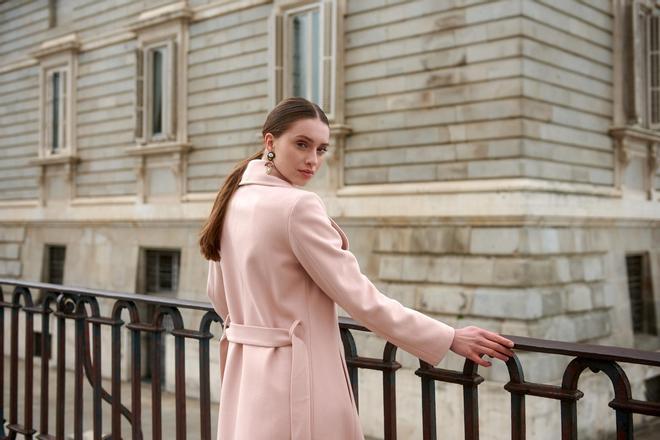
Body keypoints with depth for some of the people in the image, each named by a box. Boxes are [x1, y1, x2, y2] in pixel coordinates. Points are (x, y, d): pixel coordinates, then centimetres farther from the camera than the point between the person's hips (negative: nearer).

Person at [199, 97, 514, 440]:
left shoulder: (232, 200, 5)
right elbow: (358, 296, -21)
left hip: (246, 370, 8)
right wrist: (452, 338, -14)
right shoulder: (297, 205, -20)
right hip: (296, 371, -8)